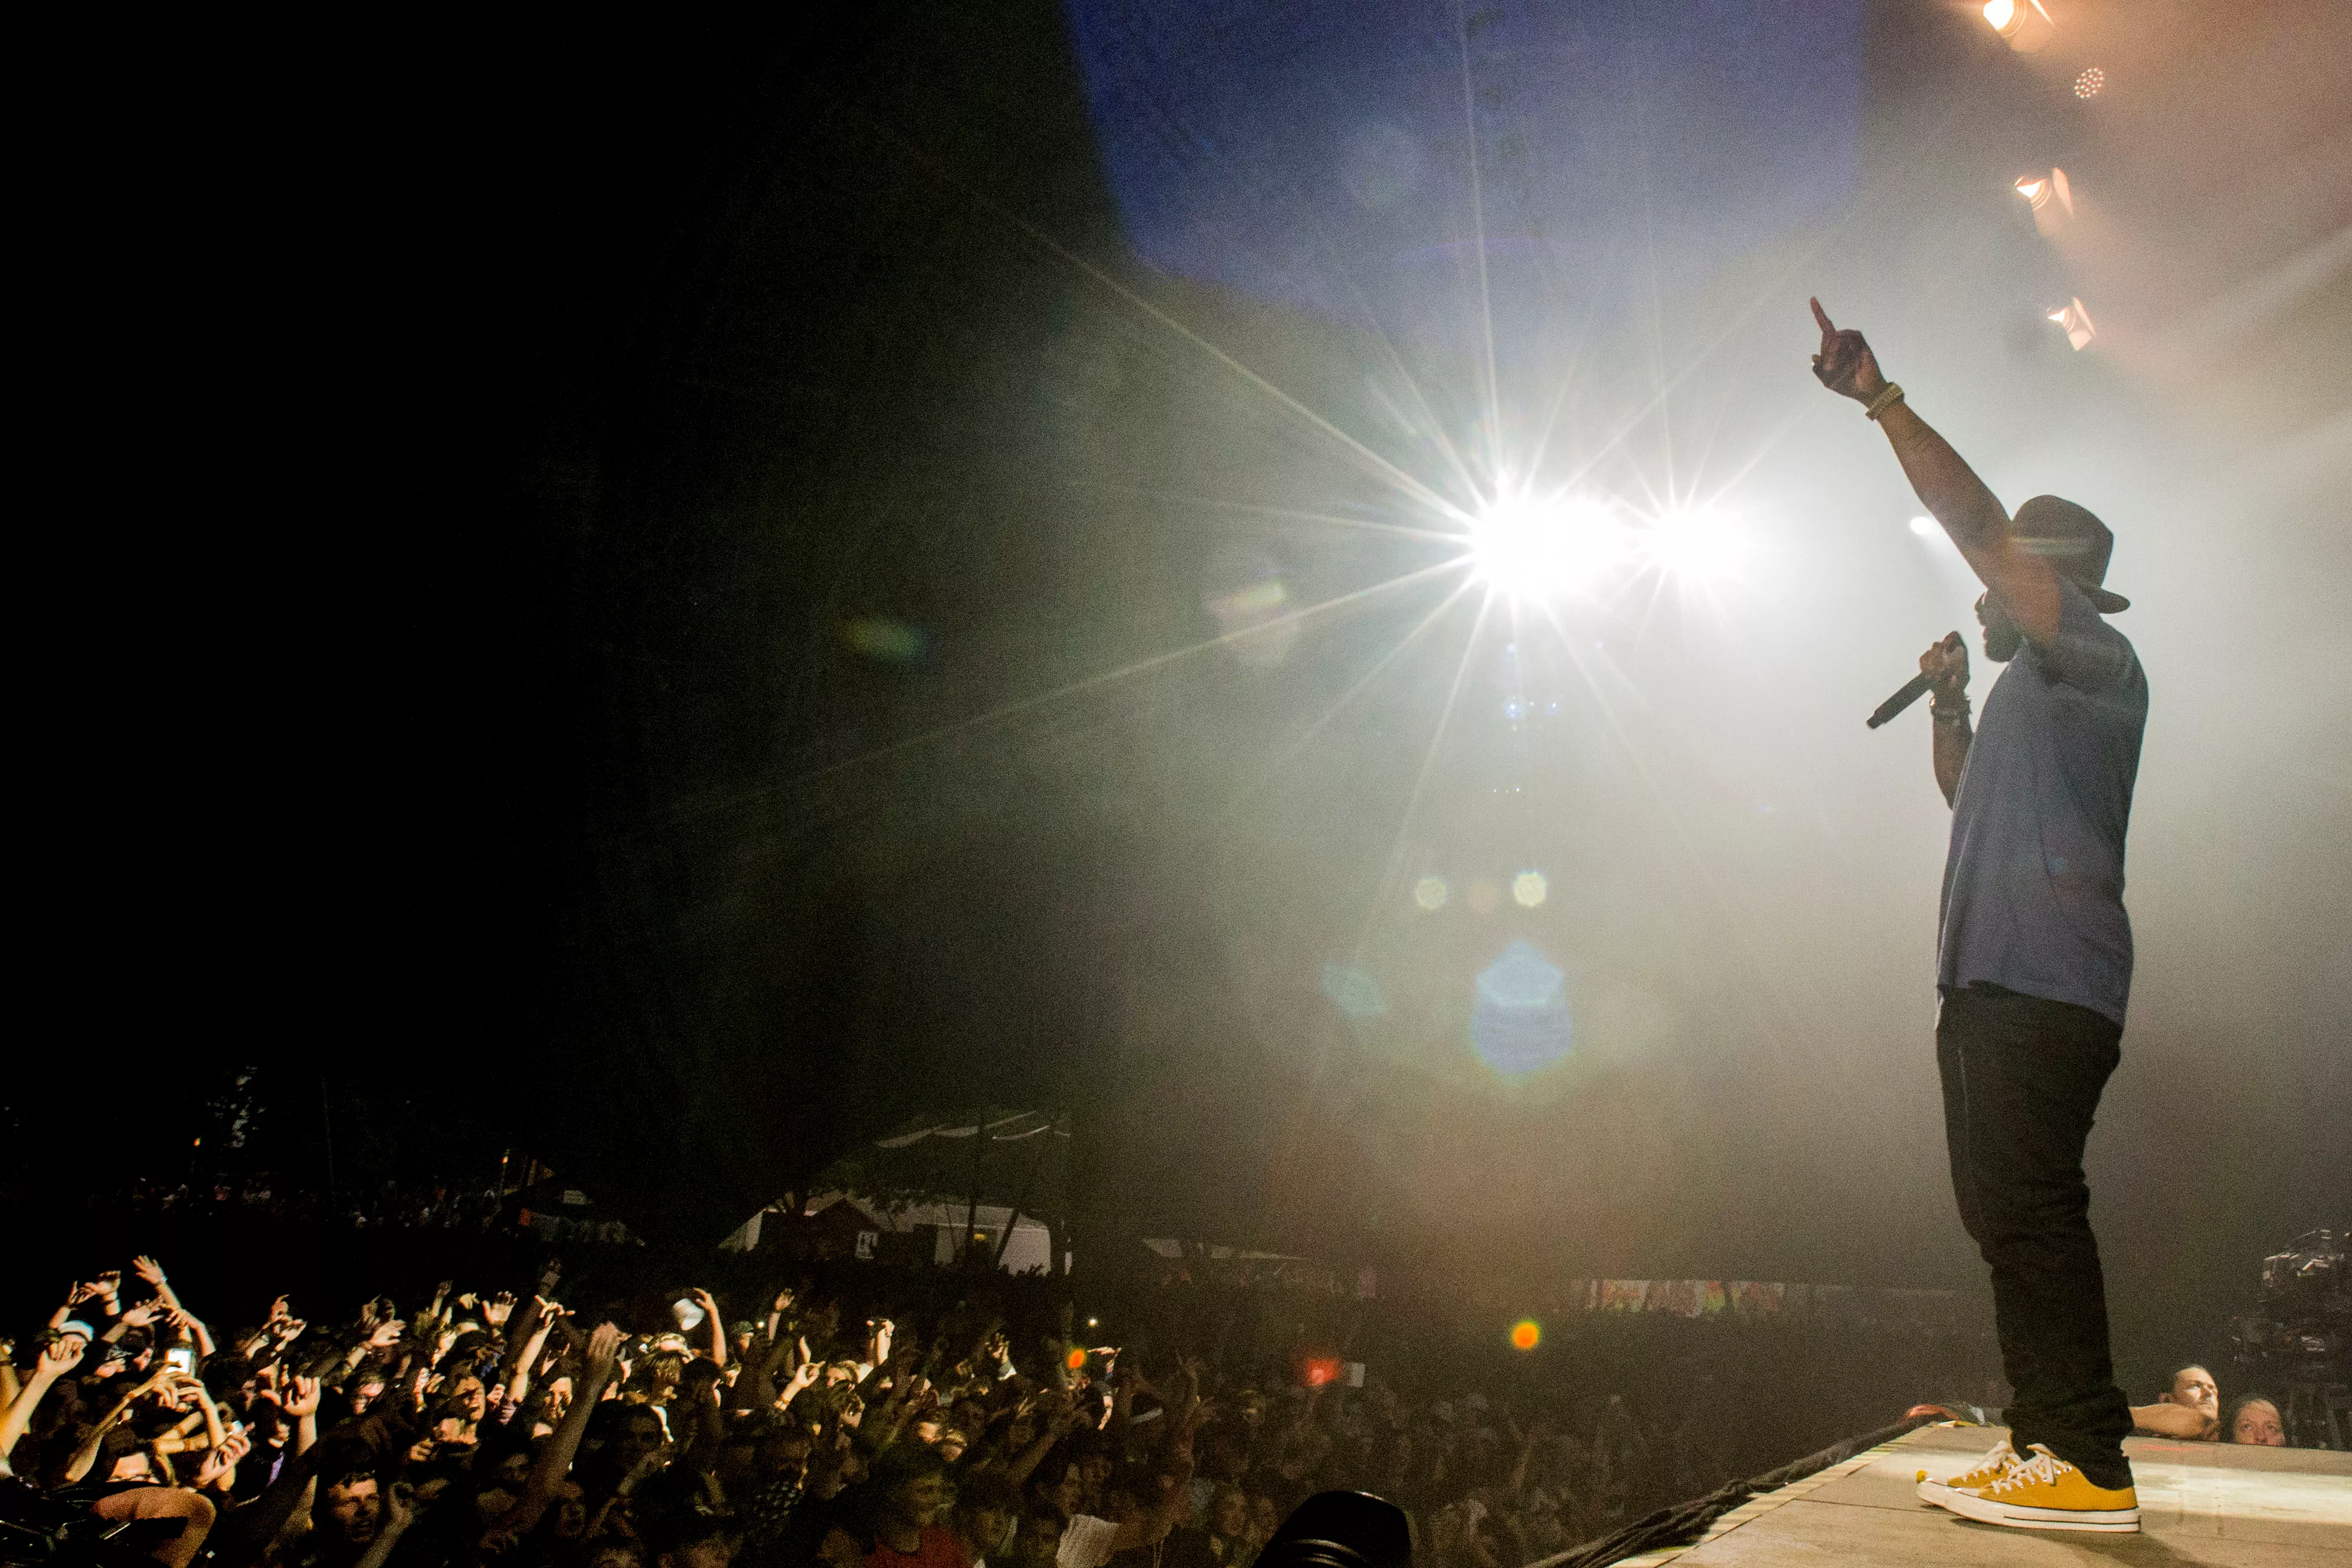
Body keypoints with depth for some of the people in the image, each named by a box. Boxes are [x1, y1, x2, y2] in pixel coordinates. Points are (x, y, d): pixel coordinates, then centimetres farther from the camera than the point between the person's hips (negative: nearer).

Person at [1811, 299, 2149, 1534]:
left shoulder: (2093, 662, -2)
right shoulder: (2035, 689, 26)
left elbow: (1981, 528, -14)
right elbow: (1967, 793, 40)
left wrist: (1882, 400, -14)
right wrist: (1949, 702, 25)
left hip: (2044, 987, -10)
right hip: (1994, 982, 10)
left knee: (2027, 1210, -13)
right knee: (2008, 1214, 11)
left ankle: (2089, 1465, -9)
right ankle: (2046, 1439, 17)